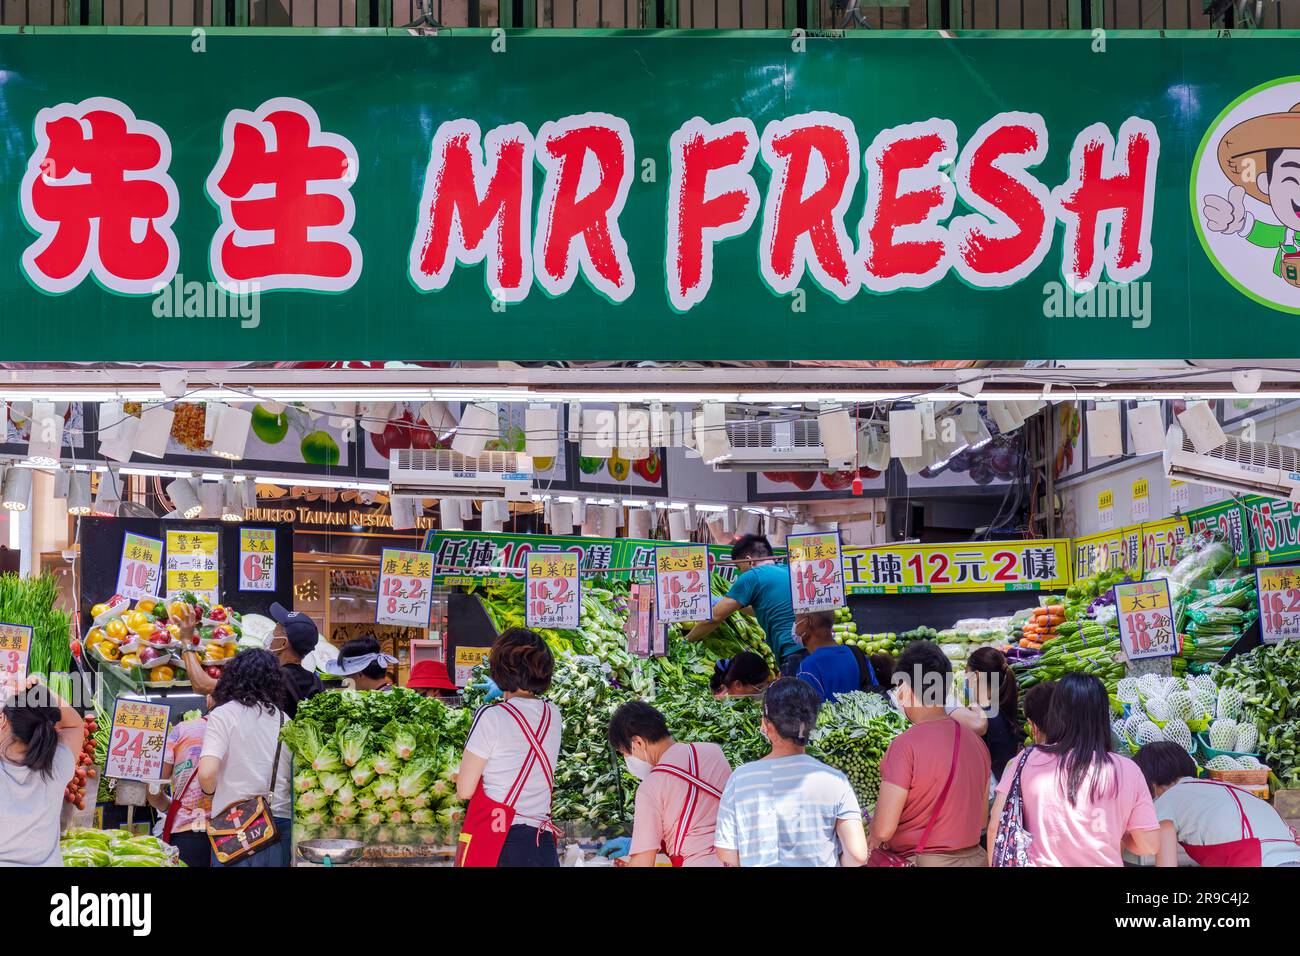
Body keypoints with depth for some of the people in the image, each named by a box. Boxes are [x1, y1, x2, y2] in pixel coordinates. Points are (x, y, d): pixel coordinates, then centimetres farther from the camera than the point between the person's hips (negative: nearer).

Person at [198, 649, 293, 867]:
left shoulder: (223, 714, -3)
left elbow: (206, 773, -14)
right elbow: (296, 777, 9)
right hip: (280, 820, 4)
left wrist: (210, 793, 7)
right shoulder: (284, 720, 9)